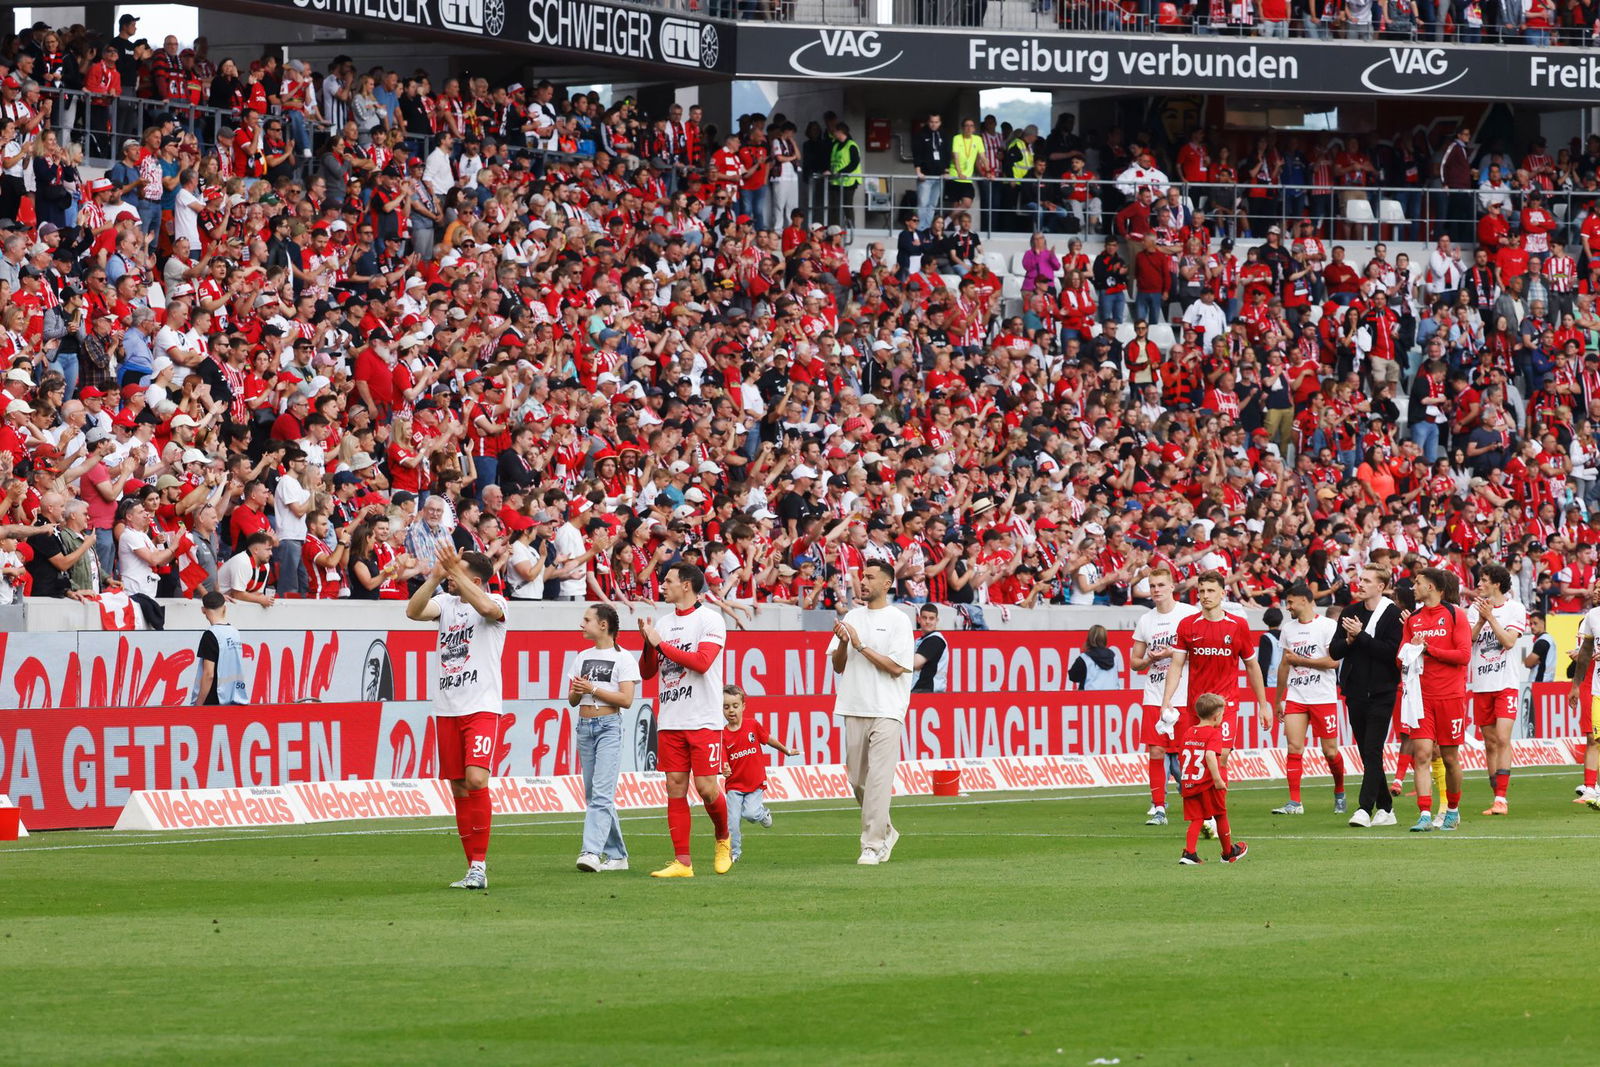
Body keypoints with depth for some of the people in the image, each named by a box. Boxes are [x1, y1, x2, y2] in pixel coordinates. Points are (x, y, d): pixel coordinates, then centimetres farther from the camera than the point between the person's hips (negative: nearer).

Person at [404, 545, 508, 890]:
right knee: (458, 788, 5)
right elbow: (413, 611, -5)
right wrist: (435, 577, -16)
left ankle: (480, 866, -15)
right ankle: (474, 868, 11)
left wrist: (453, 571, -25)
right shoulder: (445, 603, 12)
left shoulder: (496, 602, -1)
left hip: (481, 707, -6)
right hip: (446, 709, 6)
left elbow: (485, 606, -26)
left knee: (476, 779, -20)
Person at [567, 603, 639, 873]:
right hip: (584, 726, 7)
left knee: (602, 793, -17)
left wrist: (593, 689, -16)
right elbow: (572, 700, 17)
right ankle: (616, 855, 14)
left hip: (609, 726, -7)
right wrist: (576, 692, -6)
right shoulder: (583, 657, 16)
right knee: (593, 796, 7)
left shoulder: (622, 658, -3)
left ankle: (592, 851, -27)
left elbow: (626, 699, -11)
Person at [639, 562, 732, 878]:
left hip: (703, 720, -6)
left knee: (706, 787, -8)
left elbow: (702, 662, -18)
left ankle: (723, 840, 19)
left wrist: (660, 643, -14)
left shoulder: (709, 619, -5)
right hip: (669, 719, 6)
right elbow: (647, 671, 15)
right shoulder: (663, 623, 14)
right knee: (675, 787, 1)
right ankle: (682, 862, 2)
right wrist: (648, 643, -5)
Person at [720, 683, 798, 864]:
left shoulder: (753, 725, -5)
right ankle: (734, 853, 12)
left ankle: (762, 812, 18)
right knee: (733, 820, -5)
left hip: (756, 783, -1)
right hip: (734, 784, 1)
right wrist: (724, 770, -34)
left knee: (750, 813, -18)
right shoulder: (723, 735, -7)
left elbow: (768, 739, 12)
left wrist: (787, 751, 25)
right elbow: (723, 760, -10)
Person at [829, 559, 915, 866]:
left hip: (886, 711, -6)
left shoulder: (898, 620, -2)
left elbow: (897, 667, -11)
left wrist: (861, 646, -11)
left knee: (878, 780, -12)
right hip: (854, 709, 6)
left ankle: (872, 845, -13)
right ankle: (885, 832, 26)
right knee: (857, 779, 8)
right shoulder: (852, 617, 14)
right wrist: (843, 643, -5)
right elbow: (838, 666, 15)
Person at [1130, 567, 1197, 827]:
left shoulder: (1189, 614, -2)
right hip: (1154, 697, 4)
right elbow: (1135, 662, 17)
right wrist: (1149, 660, -5)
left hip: (1183, 697, -4)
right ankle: (1158, 808, 4)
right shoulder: (1145, 621, 12)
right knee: (1155, 752, -2)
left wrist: (1172, 653, -15)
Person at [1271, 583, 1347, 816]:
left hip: (1323, 698, -4)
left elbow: (1334, 661, -14)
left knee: (1330, 751, 2)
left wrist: (1299, 660, -11)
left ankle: (1339, 793, 26)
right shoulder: (1288, 628, 13)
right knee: (1294, 748, -8)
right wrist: (1278, 699, 21)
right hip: (1295, 698, 4)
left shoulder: (1328, 626, -6)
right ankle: (1295, 803, -9)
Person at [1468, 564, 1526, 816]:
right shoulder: (1475, 608, 8)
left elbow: (1508, 641, -13)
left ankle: (1501, 798, -16)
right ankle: (1498, 797, 12)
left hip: (1506, 684, -4)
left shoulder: (1515, 609, -2)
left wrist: (1490, 616, -14)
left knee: (1502, 739, -14)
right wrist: (1482, 619, -15)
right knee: (1489, 743, 6)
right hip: (1481, 685, 4)